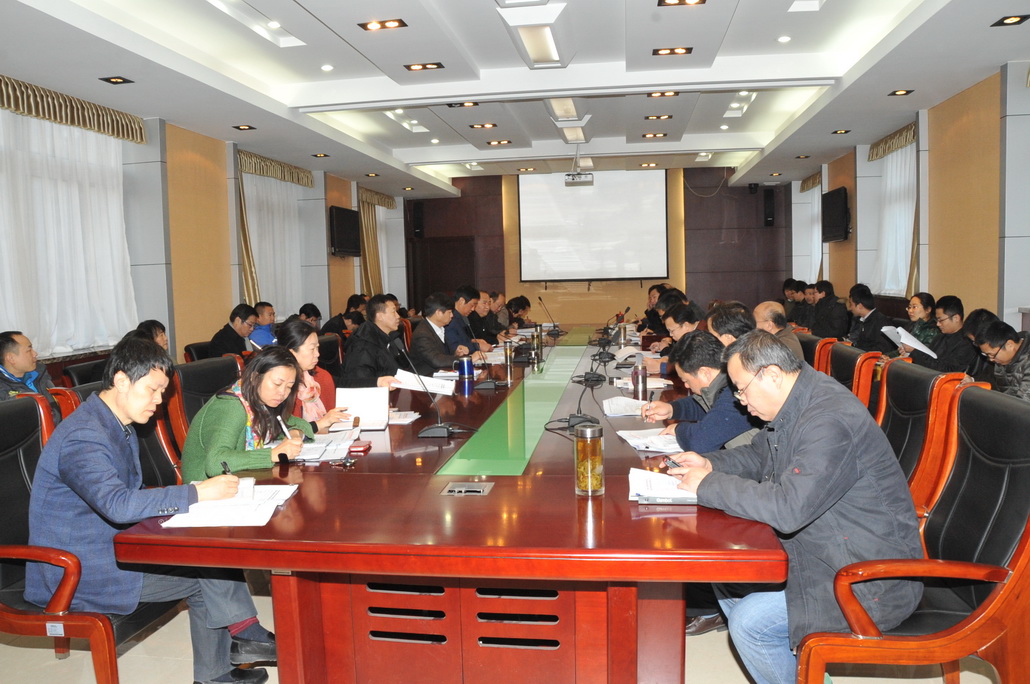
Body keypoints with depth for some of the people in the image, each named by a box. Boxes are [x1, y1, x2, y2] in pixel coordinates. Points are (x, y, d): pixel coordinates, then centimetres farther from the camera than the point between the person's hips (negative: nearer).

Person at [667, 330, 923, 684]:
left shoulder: (830, 420, -27)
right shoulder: (795, 404, 4)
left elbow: (787, 508, -34)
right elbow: (758, 455, 20)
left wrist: (708, 485, -23)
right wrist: (710, 464, 1)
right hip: (820, 549, 10)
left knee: (749, 622, -19)